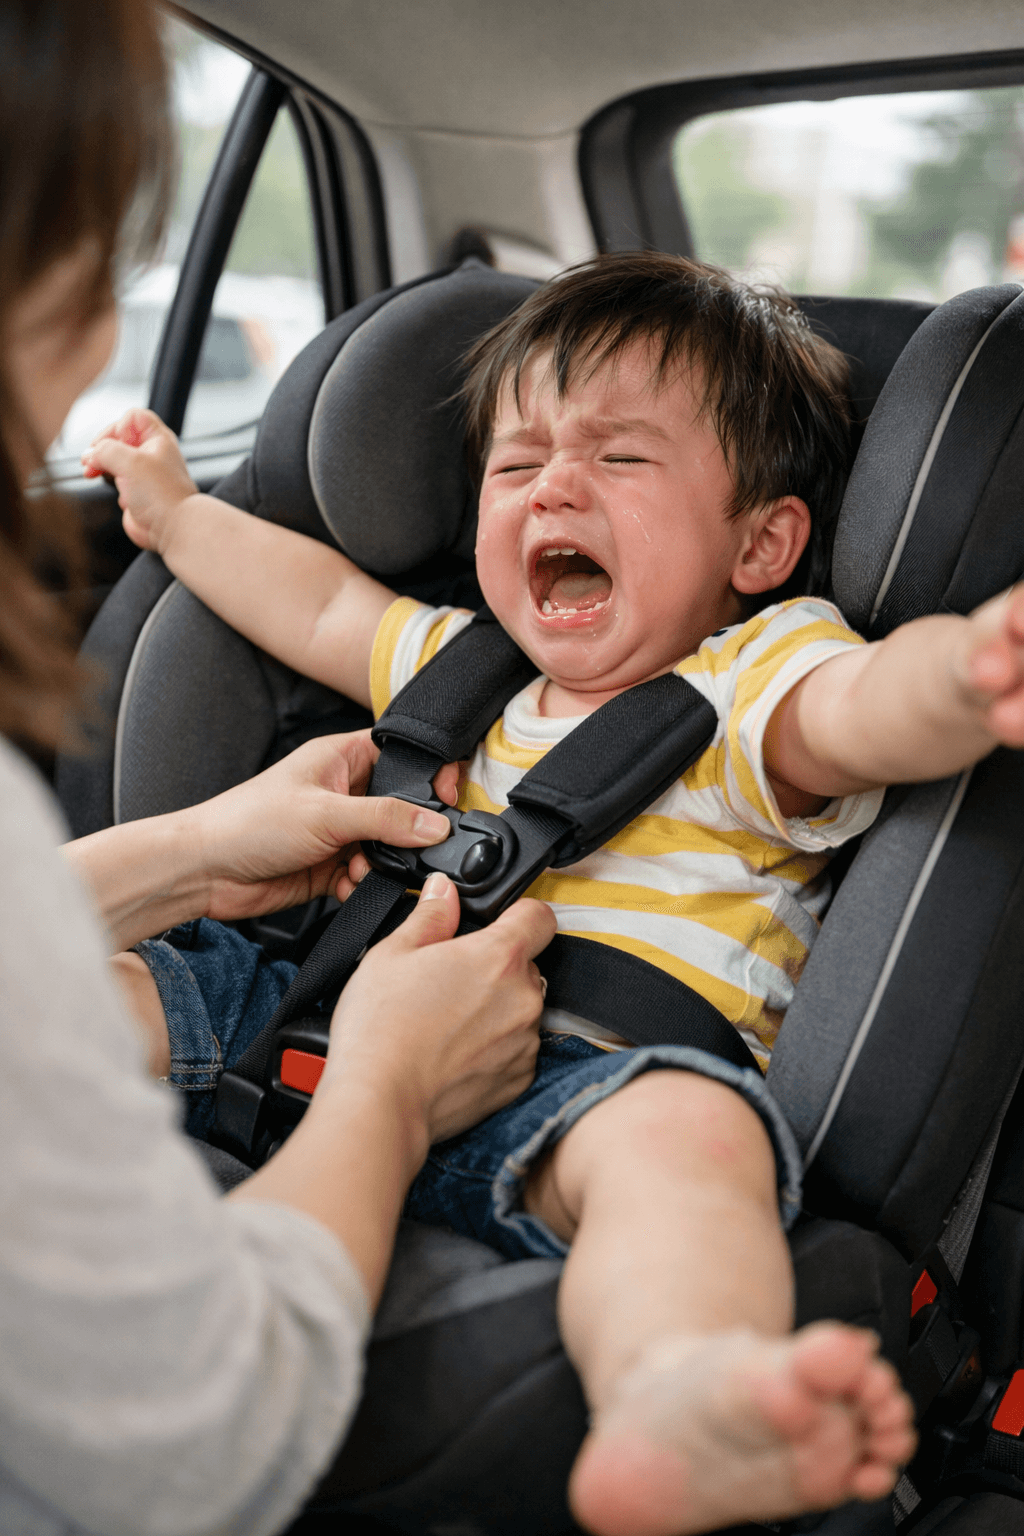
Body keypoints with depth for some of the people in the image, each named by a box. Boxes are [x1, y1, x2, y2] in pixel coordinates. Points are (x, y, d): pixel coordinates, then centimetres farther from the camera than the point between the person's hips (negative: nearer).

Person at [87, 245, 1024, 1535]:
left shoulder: (754, 681, 3)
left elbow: (872, 705, -19)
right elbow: (326, 607, 40)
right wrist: (174, 513, 51)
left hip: (579, 1082, -7)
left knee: (685, 1129, -41)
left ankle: (679, 1400, -66)